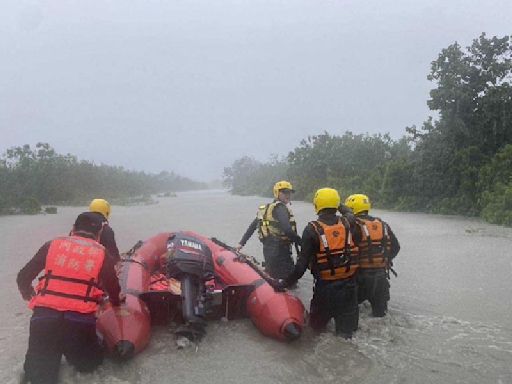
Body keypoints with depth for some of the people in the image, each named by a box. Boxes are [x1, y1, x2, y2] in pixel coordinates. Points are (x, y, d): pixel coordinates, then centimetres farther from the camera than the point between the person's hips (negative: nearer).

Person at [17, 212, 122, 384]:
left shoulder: (53, 244, 12)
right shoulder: (102, 254, 9)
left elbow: (23, 278, 15)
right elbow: (114, 290, 14)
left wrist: (31, 296, 35)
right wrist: (116, 303, 38)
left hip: (43, 316, 1)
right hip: (80, 319, -1)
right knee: (88, 364, 25)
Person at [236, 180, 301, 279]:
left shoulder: (265, 209, 17)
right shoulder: (280, 208, -12)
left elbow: (252, 226, 18)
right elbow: (287, 230, -24)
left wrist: (241, 243, 20)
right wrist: (302, 242, -15)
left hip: (268, 248, 10)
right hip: (279, 248, -10)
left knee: (270, 277, 19)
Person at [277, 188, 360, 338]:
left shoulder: (312, 229, -12)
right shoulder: (347, 223, -1)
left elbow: (302, 263, -13)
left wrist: (285, 283, -5)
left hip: (325, 286, -2)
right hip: (349, 284, 2)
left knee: (316, 324, 19)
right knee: (346, 327, 11)